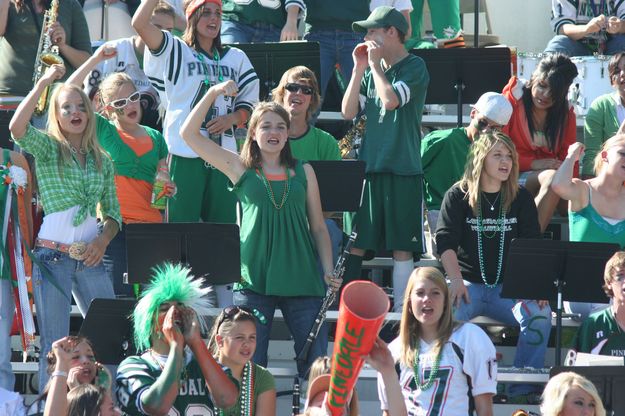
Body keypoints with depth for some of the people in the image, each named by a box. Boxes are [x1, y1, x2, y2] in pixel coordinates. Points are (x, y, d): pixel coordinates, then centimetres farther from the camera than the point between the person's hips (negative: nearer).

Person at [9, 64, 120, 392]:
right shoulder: (47, 148, 2)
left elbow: (113, 213, 17)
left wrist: (103, 239, -4)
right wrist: (43, 83, -20)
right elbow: (17, 127, -20)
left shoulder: (102, 161, 15)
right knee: (55, 346, -2)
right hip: (52, 255, -4)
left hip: (90, 257, 4)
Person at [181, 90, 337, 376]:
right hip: (253, 279, -1)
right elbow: (189, 134, 3)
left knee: (315, 361, -1)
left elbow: (318, 227, 15)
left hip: (301, 279, 1)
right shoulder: (241, 169, 7)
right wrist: (213, 93, -4)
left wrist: (329, 271, 3)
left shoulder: (303, 172, 12)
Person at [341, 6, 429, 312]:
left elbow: (391, 100, -21)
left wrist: (375, 64, -8)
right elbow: (348, 112, 7)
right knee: (355, 242, 5)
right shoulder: (372, 71, 13)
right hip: (369, 166, 5)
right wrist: (359, 68, 2)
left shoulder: (414, 67, -5)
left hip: (403, 169, -5)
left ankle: (400, 309, 4)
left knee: (401, 246, -1)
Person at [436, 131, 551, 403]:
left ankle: (523, 389, -19)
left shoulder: (521, 199, 9)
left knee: (540, 316, -28)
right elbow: (446, 242, -7)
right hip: (468, 284, -2)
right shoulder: (458, 197, 3)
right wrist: (456, 280, -24)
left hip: (509, 287, 2)